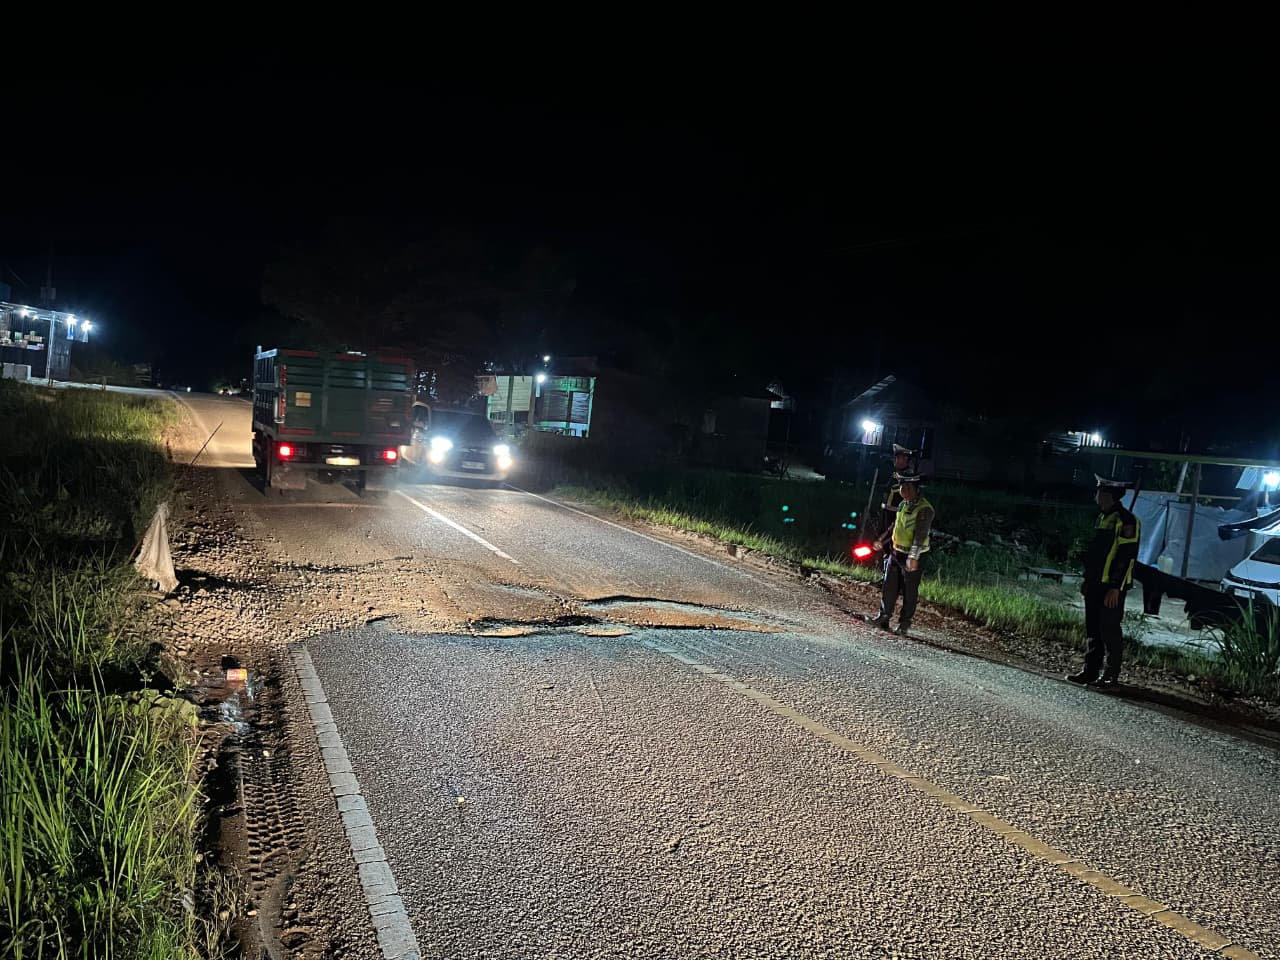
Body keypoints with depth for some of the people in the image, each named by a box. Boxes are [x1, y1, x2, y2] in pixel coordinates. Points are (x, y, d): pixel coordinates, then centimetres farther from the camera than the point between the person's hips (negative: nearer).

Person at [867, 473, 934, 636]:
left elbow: (920, 535, -23)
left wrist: (913, 557, -28)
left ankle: (905, 624, 13)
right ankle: (884, 617, 24)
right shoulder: (902, 505, 9)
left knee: (909, 590, 3)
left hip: (912, 556, -8)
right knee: (889, 586, 13)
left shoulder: (924, 509, -17)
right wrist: (882, 542, 23)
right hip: (896, 552, 8)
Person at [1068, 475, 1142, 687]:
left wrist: (1115, 587, -21)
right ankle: (1090, 670, 17)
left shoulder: (1126, 521, -14)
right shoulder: (1102, 518, 15)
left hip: (1111, 587, -9)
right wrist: (1087, 579, 20)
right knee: (1093, 629, 11)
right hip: (1096, 584, 9)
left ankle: (1111, 675, 6)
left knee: (1109, 630, -2)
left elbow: (1126, 557, -18)